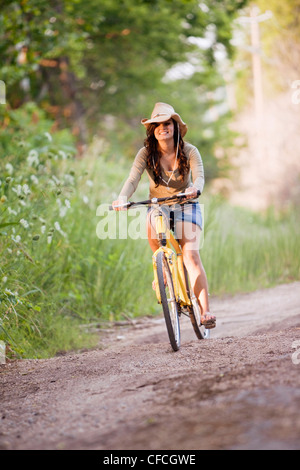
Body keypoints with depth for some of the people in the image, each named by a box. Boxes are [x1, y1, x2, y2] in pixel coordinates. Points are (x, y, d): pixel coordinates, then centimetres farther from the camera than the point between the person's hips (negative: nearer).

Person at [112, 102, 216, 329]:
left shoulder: (189, 151, -10)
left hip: (186, 206, -1)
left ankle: (206, 310, -23)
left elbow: (199, 175, -24)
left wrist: (194, 188, -50)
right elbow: (133, 178, -21)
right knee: (152, 227, -36)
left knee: (191, 254, -21)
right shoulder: (146, 153, -9)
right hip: (158, 206, 1)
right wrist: (123, 197, -43)